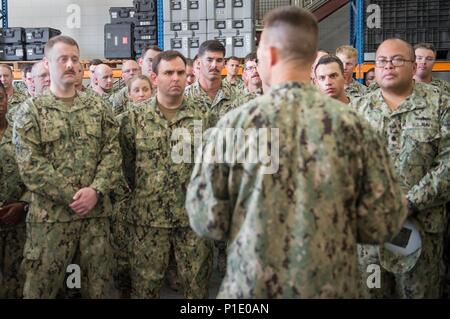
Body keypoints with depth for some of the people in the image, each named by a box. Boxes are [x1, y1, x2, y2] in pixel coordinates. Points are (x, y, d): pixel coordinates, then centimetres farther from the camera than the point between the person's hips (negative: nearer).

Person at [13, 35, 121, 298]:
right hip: (50, 215, -2)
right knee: (42, 286, 6)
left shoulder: (98, 107, 9)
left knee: (100, 284, 11)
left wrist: (95, 190, -13)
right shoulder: (30, 111, 0)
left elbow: (112, 152, 3)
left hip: (96, 212, 3)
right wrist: (71, 197, -14)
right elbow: (30, 164, -9)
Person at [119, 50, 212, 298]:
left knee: (197, 284, 11)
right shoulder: (135, 119, 1)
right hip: (147, 217, 0)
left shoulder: (201, 119, 3)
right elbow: (122, 164, 4)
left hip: (193, 217, 1)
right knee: (145, 285, 10)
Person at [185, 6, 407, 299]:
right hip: (331, 286, 1)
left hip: (252, 285, 0)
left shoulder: (234, 124, -11)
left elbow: (206, 220, -8)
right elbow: (385, 222, -6)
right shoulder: (353, 125, -9)